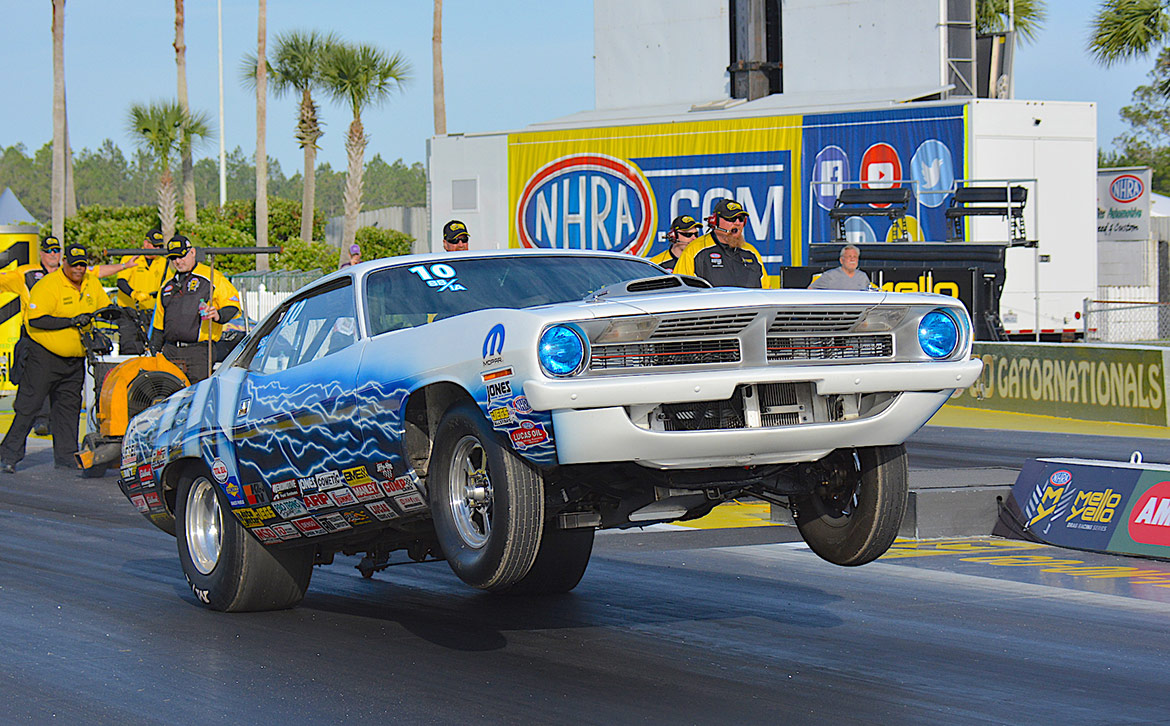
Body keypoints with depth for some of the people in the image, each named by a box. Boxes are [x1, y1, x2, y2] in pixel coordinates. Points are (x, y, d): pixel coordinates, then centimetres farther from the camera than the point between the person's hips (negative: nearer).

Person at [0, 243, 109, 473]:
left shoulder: (92, 283, 7)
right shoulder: (48, 285, -15)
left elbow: (106, 306, 23)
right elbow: (36, 320, -23)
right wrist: (71, 321, -25)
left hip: (76, 359, 6)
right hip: (46, 354, -6)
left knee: (69, 407, 9)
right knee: (28, 406, -5)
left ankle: (66, 456, 15)